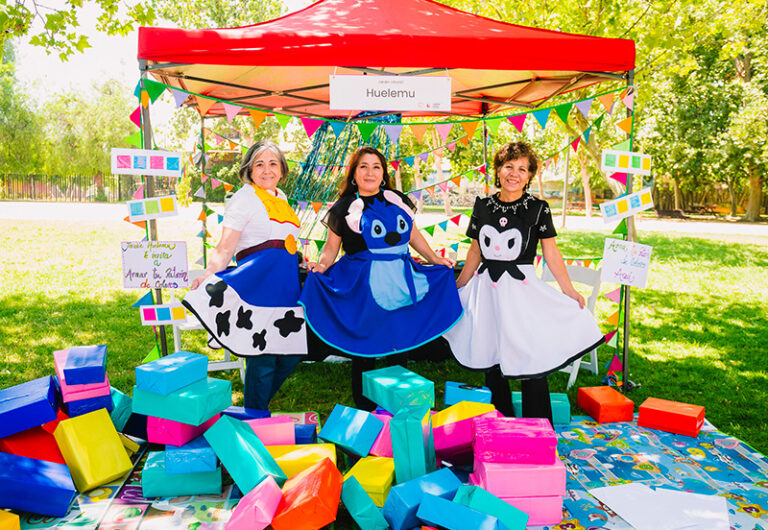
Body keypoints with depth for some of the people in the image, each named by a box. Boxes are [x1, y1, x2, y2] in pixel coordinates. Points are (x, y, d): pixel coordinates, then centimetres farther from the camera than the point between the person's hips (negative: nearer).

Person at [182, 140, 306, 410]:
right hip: (256, 282, -7)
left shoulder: (280, 198, 20)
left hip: (286, 283, 8)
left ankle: (259, 406, 28)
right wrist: (209, 274, -25)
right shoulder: (244, 198, -2)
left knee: (292, 352, 7)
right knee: (262, 357, -5)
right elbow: (225, 248, -10)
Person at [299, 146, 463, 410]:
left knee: (401, 343, 6)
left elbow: (414, 234, 22)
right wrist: (322, 264, -14)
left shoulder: (398, 201, 13)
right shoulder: (344, 207, 3)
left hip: (401, 281, 4)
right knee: (366, 348, 0)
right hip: (363, 286, -3)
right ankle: (363, 407, 17)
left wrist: (436, 259, 20)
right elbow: (332, 245, 5)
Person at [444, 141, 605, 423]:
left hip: (522, 288, -3)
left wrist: (569, 290, -6)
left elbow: (551, 252, -1)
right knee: (491, 362, 10)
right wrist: (457, 286, 18)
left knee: (531, 363, -3)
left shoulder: (537, 208, -2)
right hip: (487, 289, 3)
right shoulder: (483, 205, 6)